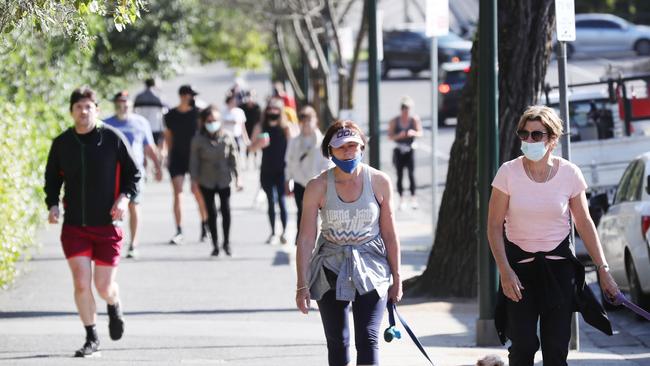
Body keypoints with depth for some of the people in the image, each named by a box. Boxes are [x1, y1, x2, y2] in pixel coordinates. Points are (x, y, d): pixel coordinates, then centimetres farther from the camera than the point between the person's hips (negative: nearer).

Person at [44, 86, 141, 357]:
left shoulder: (113, 138, -5)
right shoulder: (61, 143, 2)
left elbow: (133, 173, 3)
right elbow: (52, 178, 14)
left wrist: (124, 197, -14)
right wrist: (52, 204, -2)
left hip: (107, 225, -1)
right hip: (74, 226, 1)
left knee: (104, 287, 1)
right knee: (81, 282, -9)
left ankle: (114, 306, 39)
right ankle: (92, 340, 5)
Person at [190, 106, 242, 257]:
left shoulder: (227, 137, -2)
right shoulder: (198, 140, -4)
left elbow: (234, 158, 4)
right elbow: (194, 161, 0)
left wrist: (237, 177, 1)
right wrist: (194, 180, -4)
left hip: (224, 180, 0)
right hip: (206, 182, 0)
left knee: (226, 210, -5)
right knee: (211, 212, 3)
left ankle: (226, 243, 10)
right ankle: (215, 245, 12)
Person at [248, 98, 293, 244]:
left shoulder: (286, 128, -3)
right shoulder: (260, 128, 2)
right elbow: (251, 148, 6)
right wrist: (259, 144, -16)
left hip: (282, 171, -2)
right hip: (267, 171, 2)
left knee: (282, 200, -8)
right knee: (271, 201, 6)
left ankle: (284, 232, 1)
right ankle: (273, 233, 12)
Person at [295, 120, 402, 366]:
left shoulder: (379, 182, -6)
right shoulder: (318, 187, -8)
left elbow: (389, 234, 2)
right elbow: (306, 239, -7)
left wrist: (396, 279, 5)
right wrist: (302, 285, -10)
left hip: (369, 268, -1)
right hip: (331, 269, 1)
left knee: (368, 340, -12)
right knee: (337, 343, 7)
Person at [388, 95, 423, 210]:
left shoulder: (414, 119, -2)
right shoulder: (394, 121, -1)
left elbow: (420, 133, -9)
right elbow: (390, 136, -4)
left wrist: (413, 133, -31)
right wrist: (399, 136, -24)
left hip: (410, 150, -1)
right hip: (399, 151, 1)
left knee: (411, 174, -14)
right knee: (399, 175, 1)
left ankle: (413, 198, -12)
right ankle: (401, 199, 9)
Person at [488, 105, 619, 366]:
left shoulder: (569, 173, -5)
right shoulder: (509, 172, -8)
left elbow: (584, 224, 5)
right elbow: (494, 226, -4)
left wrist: (603, 269, 4)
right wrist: (505, 271, -12)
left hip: (559, 267, 1)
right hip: (519, 265, -1)